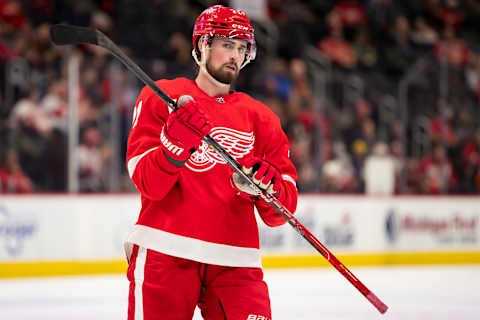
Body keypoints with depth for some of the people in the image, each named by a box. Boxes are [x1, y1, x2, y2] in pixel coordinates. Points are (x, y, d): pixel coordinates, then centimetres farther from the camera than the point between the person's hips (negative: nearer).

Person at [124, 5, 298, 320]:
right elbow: (148, 184, -6)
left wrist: (268, 188, -14)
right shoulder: (161, 98, 5)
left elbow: (281, 212, 8)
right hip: (165, 254, -2)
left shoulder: (261, 119, 14)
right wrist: (176, 144, -22)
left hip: (233, 264, 2)